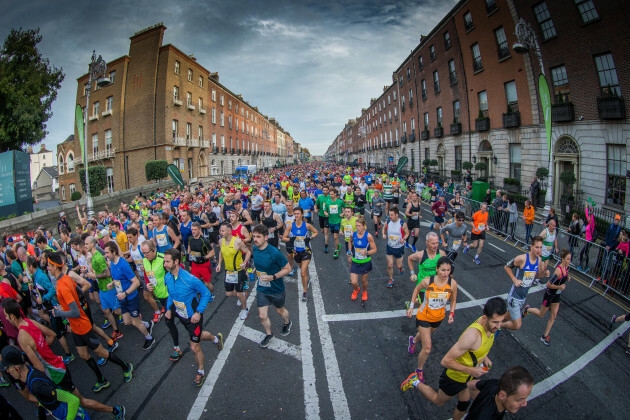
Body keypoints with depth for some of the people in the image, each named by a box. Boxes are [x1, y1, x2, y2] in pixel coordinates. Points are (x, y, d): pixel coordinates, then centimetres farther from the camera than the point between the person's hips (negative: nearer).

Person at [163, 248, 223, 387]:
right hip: (181, 315, 6)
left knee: (195, 347, 3)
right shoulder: (167, 278, -10)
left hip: (193, 317, -6)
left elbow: (206, 293, -17)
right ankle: (216, 338, 56)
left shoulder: (190, 279, -30)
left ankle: (200, 372, 28)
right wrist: (169, 309, 0)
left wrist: (199, 312, -23)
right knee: (198, 336, 26)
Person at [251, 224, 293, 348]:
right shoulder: (253, 250, -11)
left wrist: (273, 277, -29)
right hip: (261, 289, 4)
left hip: (276, 289, -4)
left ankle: (287, 324, 55)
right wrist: (253, 271, 4)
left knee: (280, 310, 22)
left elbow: (287, 268, -20)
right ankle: (268, 335, 35)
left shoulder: (274, 253, -29)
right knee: (262, 316, 7)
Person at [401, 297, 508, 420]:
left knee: (464, 405, 26)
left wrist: (485, 357, -2)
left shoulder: (490, 323, -16)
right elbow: (446, 361, -34)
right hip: (454, 376, -7)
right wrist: (470, 370, -34)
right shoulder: (472, 334, -42)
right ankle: (416, 383, 36)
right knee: (438, 401, 18)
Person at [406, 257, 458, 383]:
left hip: (438, 318, 4)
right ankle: (419, 370, 21)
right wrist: (411, 306, -5)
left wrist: (451, 313, -12)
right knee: (427, 349, -6)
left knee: (425, 334, 32)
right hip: (424, 317, -3)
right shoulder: (427, 281, -26)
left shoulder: (452, 284, -20)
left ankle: (413, 340, 67)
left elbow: (453, 300, 0)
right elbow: (417, 289, -3)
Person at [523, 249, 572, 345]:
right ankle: (527, 309, 39)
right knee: (541, 314, 10)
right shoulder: (558, 271, -32)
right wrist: (560, 287, -22)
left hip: (556, 295, 8)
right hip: (549, 295, -8)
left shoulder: (566, 267, -6)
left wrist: (567, 278, -1)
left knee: (554, 316, 10)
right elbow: (548, 284, -29)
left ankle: (545, 336, 22)